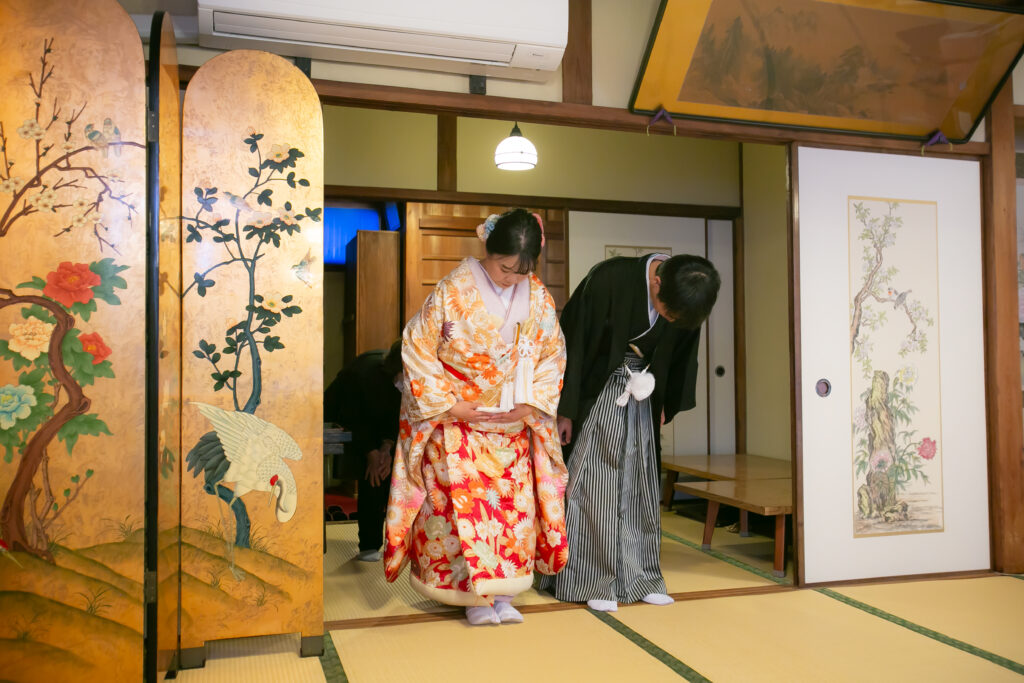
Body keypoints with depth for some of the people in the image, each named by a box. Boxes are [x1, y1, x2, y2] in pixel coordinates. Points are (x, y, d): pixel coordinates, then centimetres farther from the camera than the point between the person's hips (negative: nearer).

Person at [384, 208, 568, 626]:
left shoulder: (539, 298, -1)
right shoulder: (454, 290, -12)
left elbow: (553, 354, 8)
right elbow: (417, 346, -9)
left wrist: (532, 402, -4)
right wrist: (447, 403, -11)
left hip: (513, 423, 4)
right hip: (457, 420, -4)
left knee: (516, 501, 2)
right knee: (465, 500, -8)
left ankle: (502, 594, 15)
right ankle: (475, 596, 5)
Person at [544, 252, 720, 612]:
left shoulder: (681, 299, -9)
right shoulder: (609, 278, -24)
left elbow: (680, 355, 9)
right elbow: (573, 343, -18)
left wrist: (666, 406, 12)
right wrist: (565, 410, -15)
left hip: (640, 397, 5)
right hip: (595, 396, -5)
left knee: (640, 485, 9)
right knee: (593, 485, -3)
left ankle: (640, 578, 19)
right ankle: (593, 582, 7)